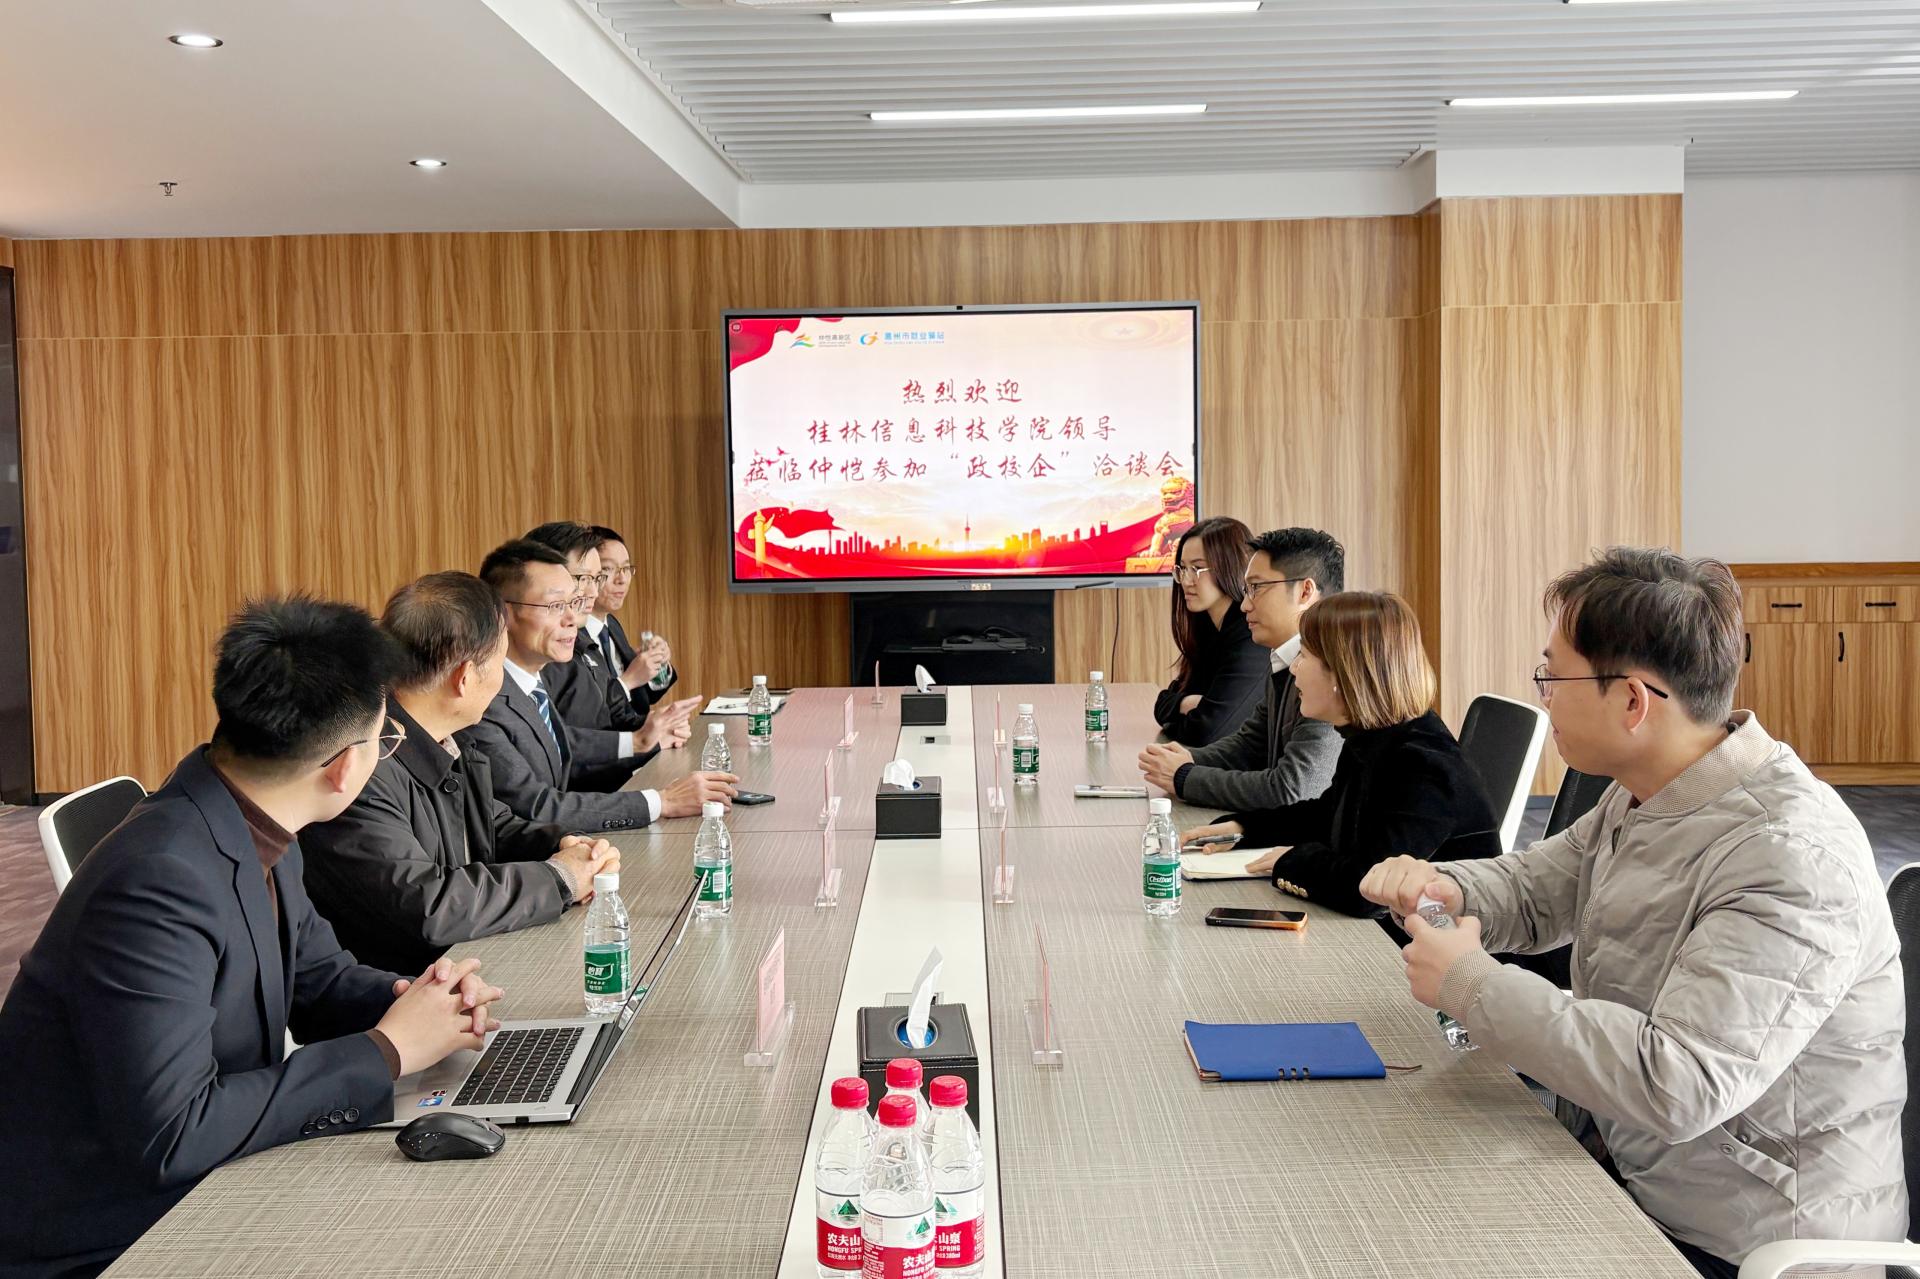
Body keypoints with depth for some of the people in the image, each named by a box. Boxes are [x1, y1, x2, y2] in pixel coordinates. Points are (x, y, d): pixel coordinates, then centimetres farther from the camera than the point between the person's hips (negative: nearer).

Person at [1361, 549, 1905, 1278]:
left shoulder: (1791, 861, -27)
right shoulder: (1647, 796, 2)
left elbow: (1676, 1084, -34)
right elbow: (1536, 888, 16)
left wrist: (1471, 985, -26)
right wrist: (1444, 889, -6)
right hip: (1621, 1167, 8)